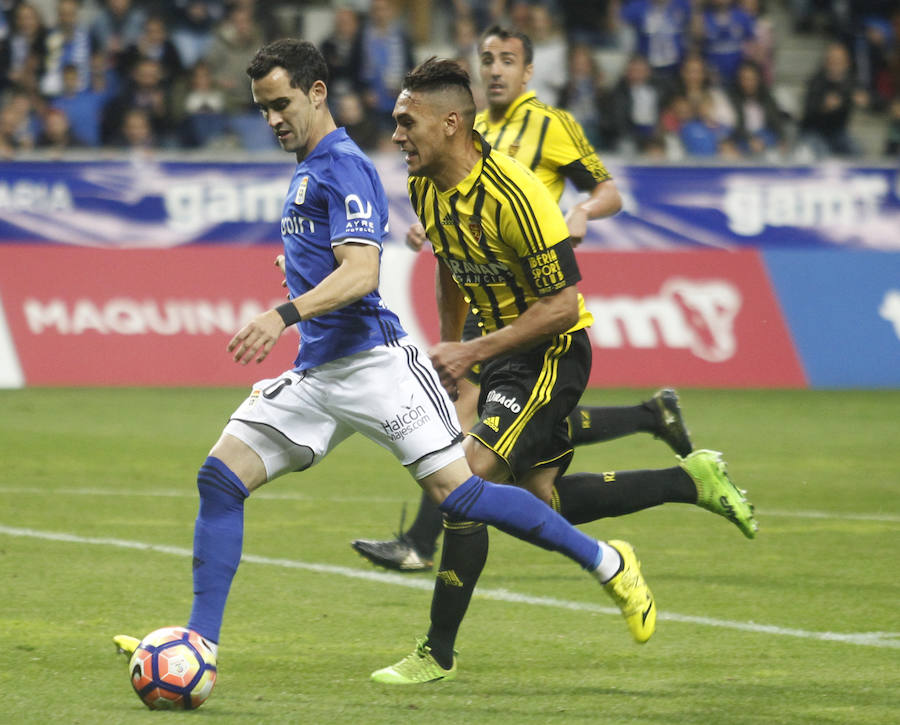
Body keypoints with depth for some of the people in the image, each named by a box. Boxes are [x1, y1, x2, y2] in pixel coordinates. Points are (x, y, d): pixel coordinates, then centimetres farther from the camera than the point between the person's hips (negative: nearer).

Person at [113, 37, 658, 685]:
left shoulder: (343, 167, -10)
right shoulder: (308, 170, 20)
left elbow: (361, 272, -23)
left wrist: (284, 315, -34)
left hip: (373, 362, -9)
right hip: (316, 371, 9)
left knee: (457, 495, -13)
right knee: (220, 478, -4)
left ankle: (608, 563, 2)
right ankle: (200, 643, -4)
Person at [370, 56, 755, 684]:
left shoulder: (512, 194, -27)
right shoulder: (425, 188, -2)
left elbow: (562, 305, -24)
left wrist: (471, 352, -24)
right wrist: (450, 351, 15)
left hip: (552, 352, -9)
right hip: (502, 349, 9)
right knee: (542, 500, 15)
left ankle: (439, 654, -11)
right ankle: (694, 479, 30)